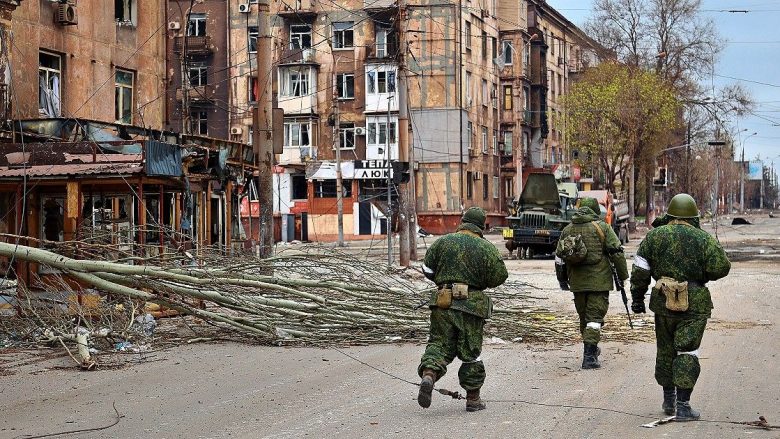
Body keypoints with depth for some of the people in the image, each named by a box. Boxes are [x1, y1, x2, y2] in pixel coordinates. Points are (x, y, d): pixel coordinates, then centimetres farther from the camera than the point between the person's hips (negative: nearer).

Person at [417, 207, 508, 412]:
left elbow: (427, 270, 6)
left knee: (440, 343, 8)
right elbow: (499, 276, -2)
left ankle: (428, 374, -21)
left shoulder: (442, 242, 3)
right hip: (471, 304, -1)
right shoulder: (486, 248, -2)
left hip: (443, 303, 1)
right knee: (470, 350, 8)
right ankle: (473, 398, 15)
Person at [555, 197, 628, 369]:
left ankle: (591, 349, 33)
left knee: (584, 316, 18)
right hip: (599, 281, -4)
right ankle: (589, 356, -12)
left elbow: (559, 257, 13)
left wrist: (562, 279, 23)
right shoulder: (602, 227, -4)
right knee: (595, 316, -4)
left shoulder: (567, 229, 9)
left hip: (577, 282, 4)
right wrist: (623, 276, 1)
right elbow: (617, 253, -7)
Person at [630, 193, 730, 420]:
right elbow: (721, 267, -8)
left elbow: (640, 271, 2)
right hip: (694, 305, -3)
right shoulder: (703, 239, -5)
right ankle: (683, 405, -8)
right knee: (687, 353, -2)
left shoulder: (654, 236, 2)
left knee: (665, 351, 16)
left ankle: (669, 400, 26)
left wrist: (637, 298, 10)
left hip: (663, 303, 3)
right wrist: (702, 275, 11)